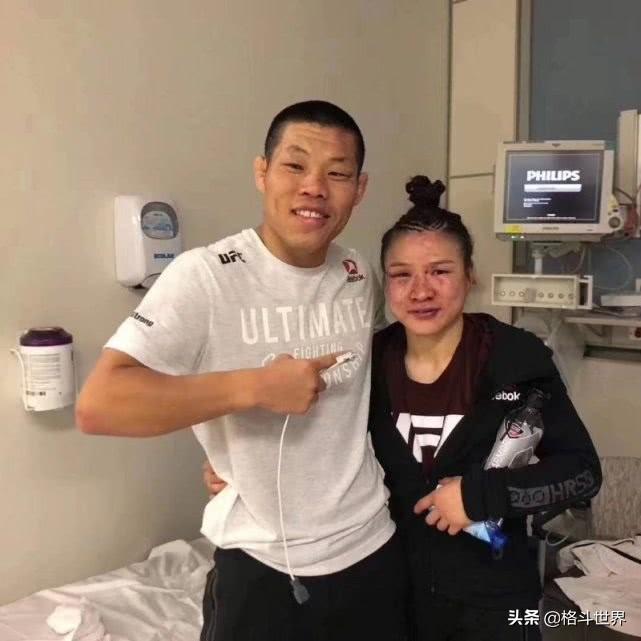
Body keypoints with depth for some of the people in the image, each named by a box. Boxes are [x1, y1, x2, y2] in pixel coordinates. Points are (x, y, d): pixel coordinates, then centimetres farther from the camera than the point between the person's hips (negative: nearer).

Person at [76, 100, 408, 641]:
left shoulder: (363, 278, 0)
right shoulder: (204, 276, -17)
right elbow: (97, 406, -24)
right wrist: (255, 387, -27)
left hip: (372, 552, 5)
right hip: (261, 570, -4)